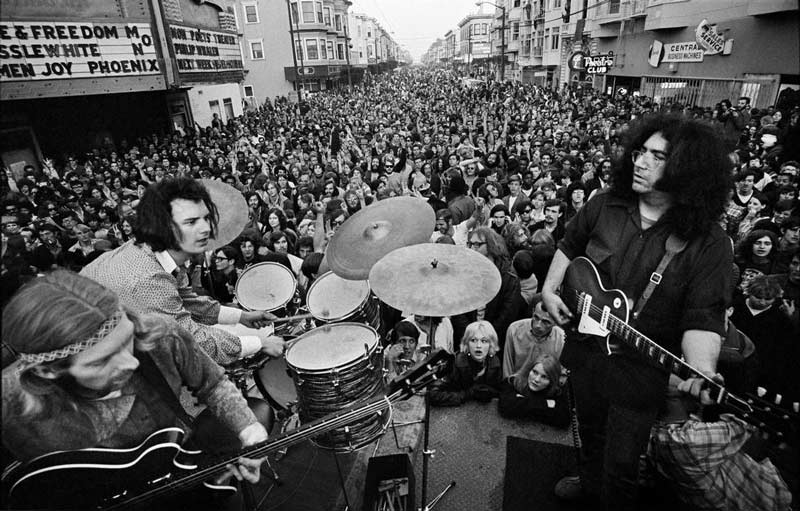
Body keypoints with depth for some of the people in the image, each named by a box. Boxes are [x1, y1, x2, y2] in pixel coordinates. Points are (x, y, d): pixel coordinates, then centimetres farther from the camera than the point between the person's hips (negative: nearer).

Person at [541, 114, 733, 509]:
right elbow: (569, 246, 9)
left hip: (640, 373, -4)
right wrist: (549, 288, 0)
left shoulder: (709, 243, -18)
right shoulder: (604, 206, -7)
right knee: (589, 429, 30)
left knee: (621, 465, 12)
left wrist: (701, 368, -38)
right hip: (585, 348, 5)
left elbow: (703, 318, -21)